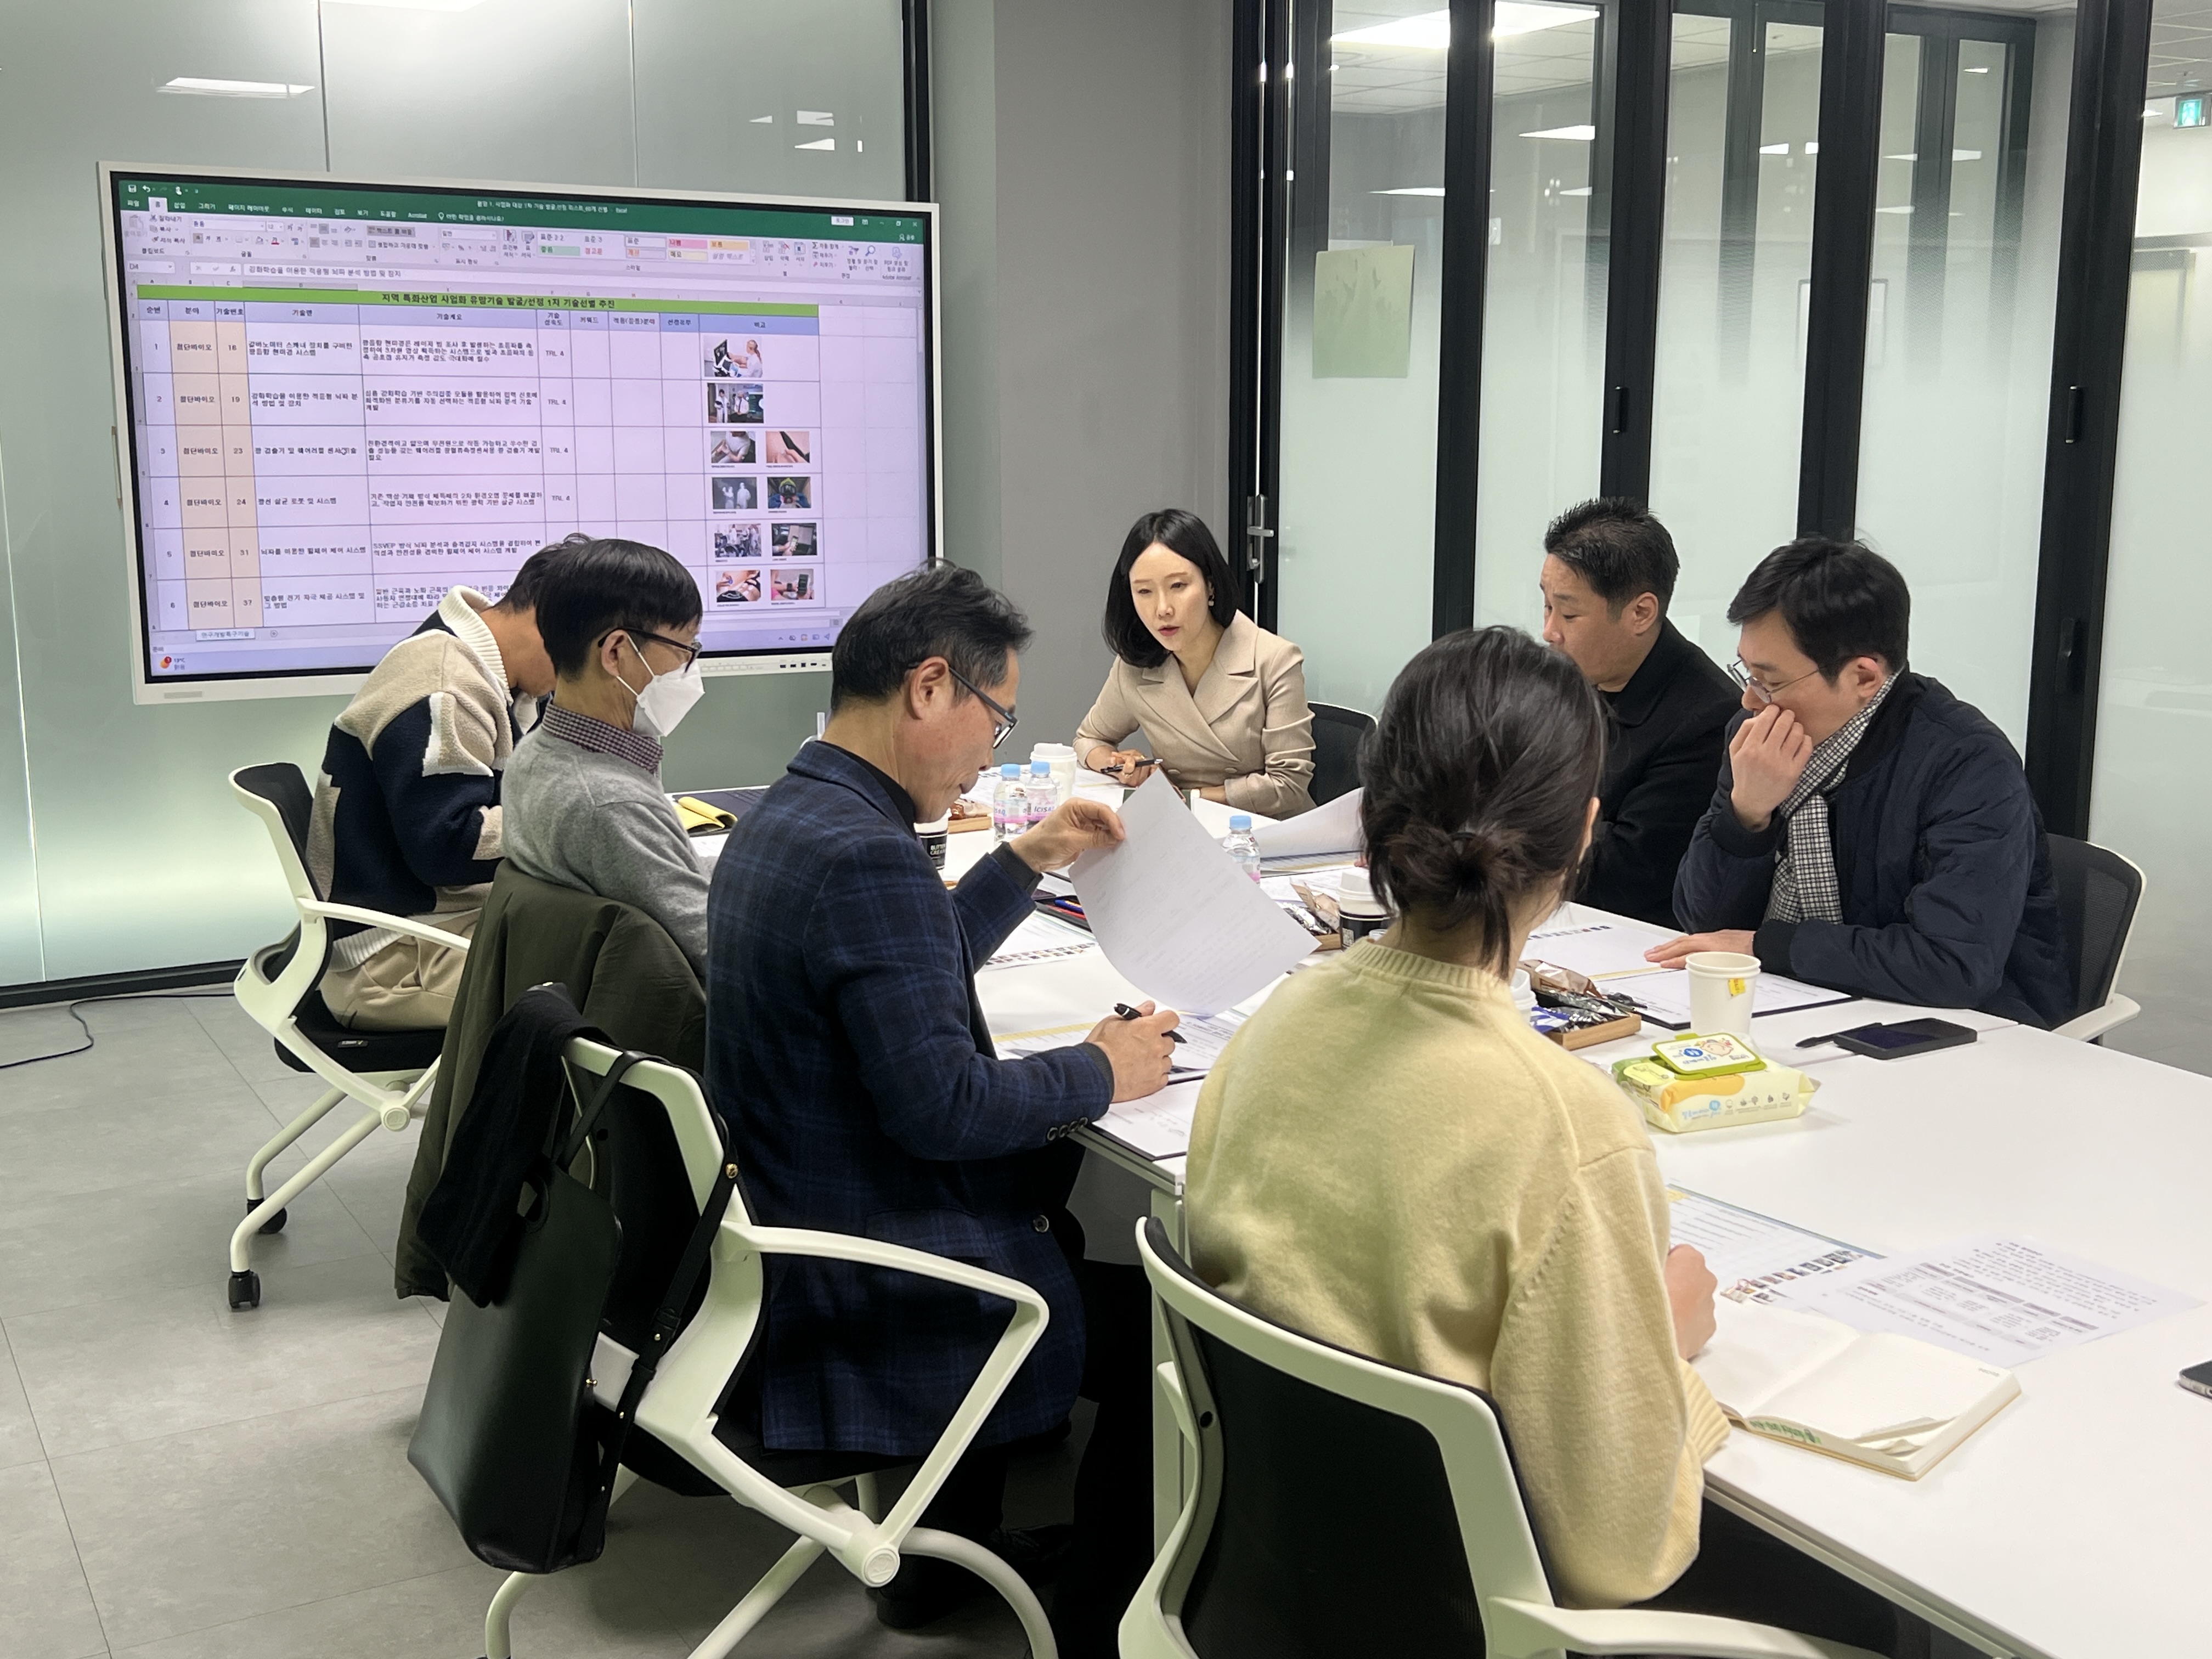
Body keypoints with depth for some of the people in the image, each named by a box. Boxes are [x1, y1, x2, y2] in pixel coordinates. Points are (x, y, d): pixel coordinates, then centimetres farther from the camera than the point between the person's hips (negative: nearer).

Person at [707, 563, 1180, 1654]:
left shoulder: (780, 818, 6)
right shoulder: (866, 854, -26)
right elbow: (942, 1105, -27)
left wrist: (1027, 862, 18)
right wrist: (1102, 1071, -12)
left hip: (791, 1226, 10)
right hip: (875, 1298, -10)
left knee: (1055, 1205, 28)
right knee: (1155, 1320, 5)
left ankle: (946, 1554, 36)